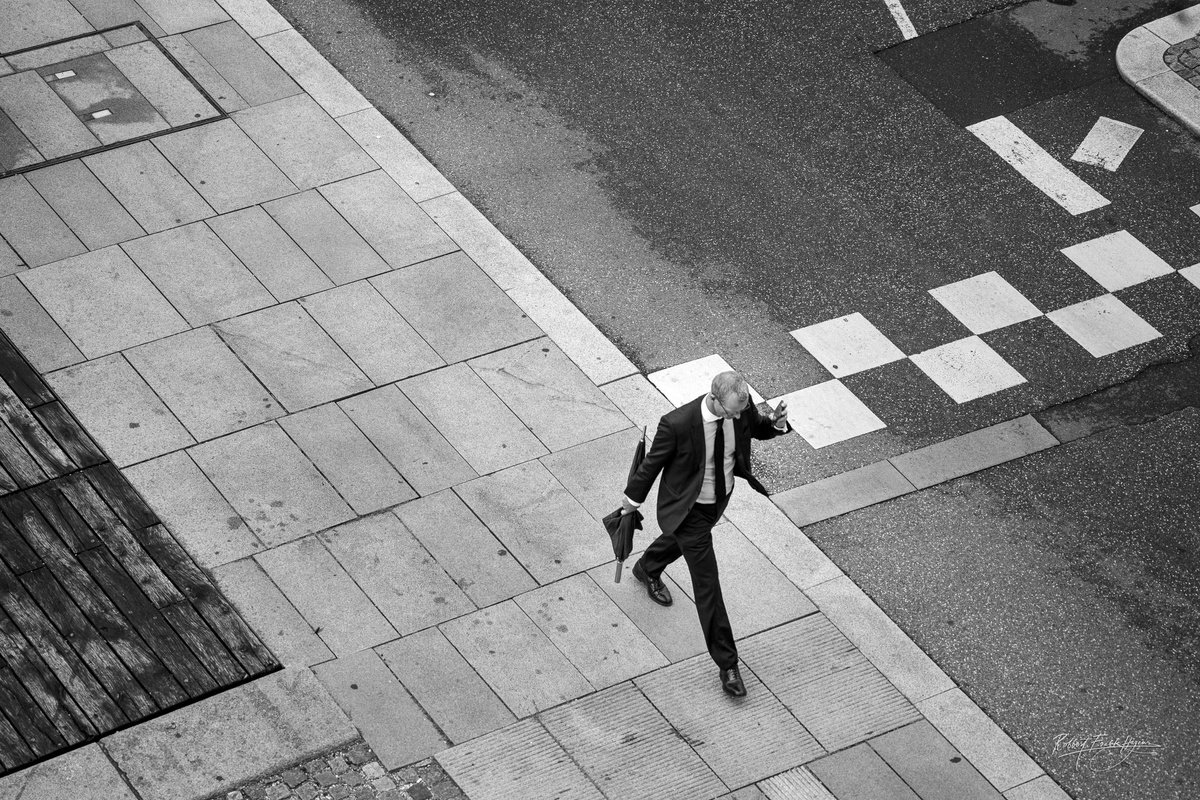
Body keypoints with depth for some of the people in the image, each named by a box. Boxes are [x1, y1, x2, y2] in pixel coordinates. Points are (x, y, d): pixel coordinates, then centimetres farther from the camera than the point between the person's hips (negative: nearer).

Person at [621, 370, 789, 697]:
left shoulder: (741, 406, -22)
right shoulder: (677, 424, -36)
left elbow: (756, 428, 1)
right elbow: (653, 462, -19)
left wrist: (775, 422, -24)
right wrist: (633, 498, -2)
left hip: (720, 497, 6)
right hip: (690, 508, -6)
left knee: (681, 539, 35)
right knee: (707, 584, 1)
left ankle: (648, 569, 69)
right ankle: (727, 664, 13)